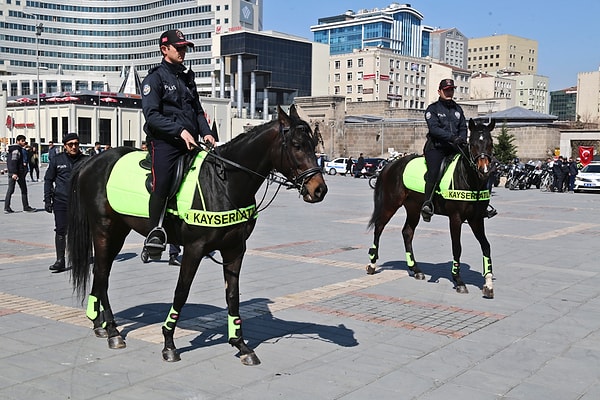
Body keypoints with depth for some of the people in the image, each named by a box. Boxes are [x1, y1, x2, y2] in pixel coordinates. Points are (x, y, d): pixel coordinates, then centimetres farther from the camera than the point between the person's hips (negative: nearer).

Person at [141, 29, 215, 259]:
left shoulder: (188, 78, 22)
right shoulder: (155, 78, 1)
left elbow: (198, 111, 25)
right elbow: (152, 115, -11)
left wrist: (206, 132, 5)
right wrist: (180, 131, -21)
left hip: (189, 143, 7)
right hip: (164, 142, -7)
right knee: (162, 181, -25)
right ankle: (155, 232, -12)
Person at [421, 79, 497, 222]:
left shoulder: (457, 109, 20)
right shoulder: (433, 108, 1)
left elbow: (463, 128, 17)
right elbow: (434, 128, -14)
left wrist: (462, 139, -5)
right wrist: (452, 137, -25)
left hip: (455, 148, 5)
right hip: (436, 147, -5)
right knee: (434, 171, -28)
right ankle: (427, 203, -25)